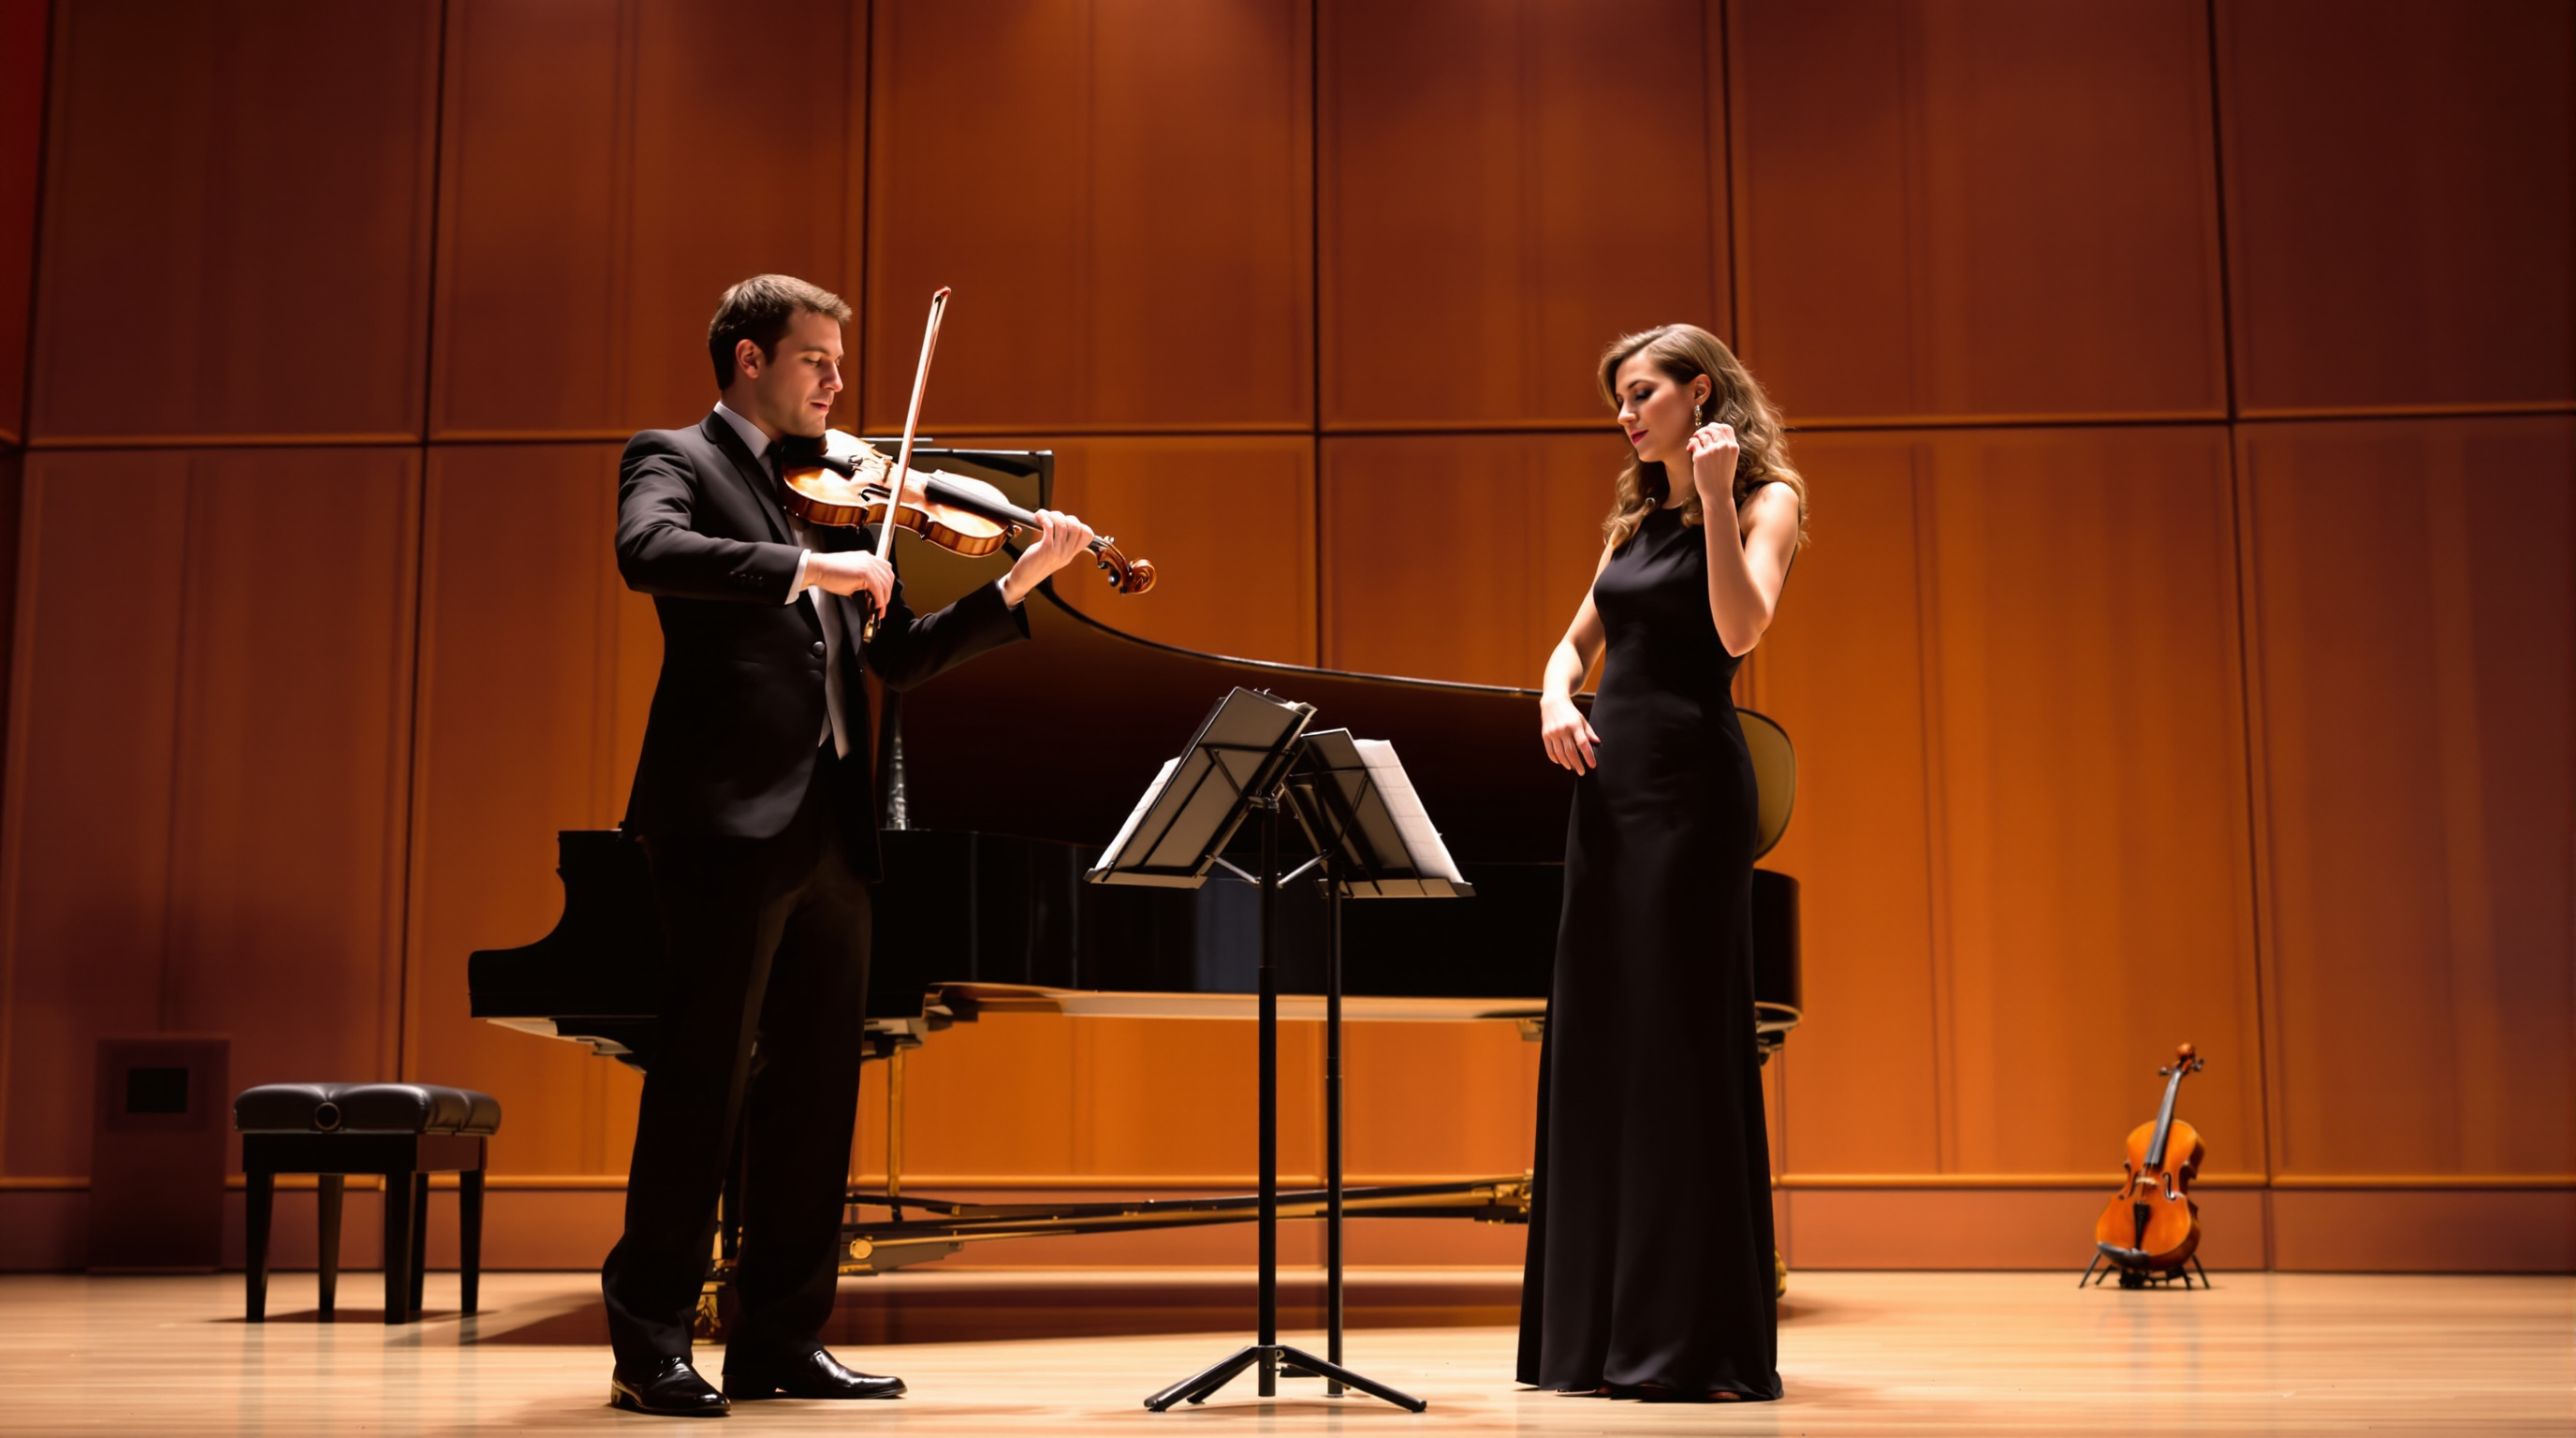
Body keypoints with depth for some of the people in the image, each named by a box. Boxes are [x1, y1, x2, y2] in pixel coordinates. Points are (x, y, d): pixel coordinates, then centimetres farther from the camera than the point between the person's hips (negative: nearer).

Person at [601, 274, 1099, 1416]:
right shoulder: (676, 459, 3)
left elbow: (902, 658, 18)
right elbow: (648, 554, -21)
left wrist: (1018, 584, 8)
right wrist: (806, 568, -25)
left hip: (829, 829, 7)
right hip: (729, 817, -7)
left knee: (816, 1091, 8)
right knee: (703, 1083, -5)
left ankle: (780, 1343, 16)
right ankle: (651, 1346, 3)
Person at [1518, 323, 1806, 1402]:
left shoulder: (1764, 500, -2)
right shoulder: (1637, 516, 19)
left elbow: (1739, 630, -19)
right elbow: (1577, 641, 20)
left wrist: (1716, 496, -24)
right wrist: (1556, 701, -1)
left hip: (1689, 782, -8)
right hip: (1607, 779, 8)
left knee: (1679, 1041, -8)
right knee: (1594, 1044, 7)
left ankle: (1699, 1340, -1)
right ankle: (1600, 1328, 15)